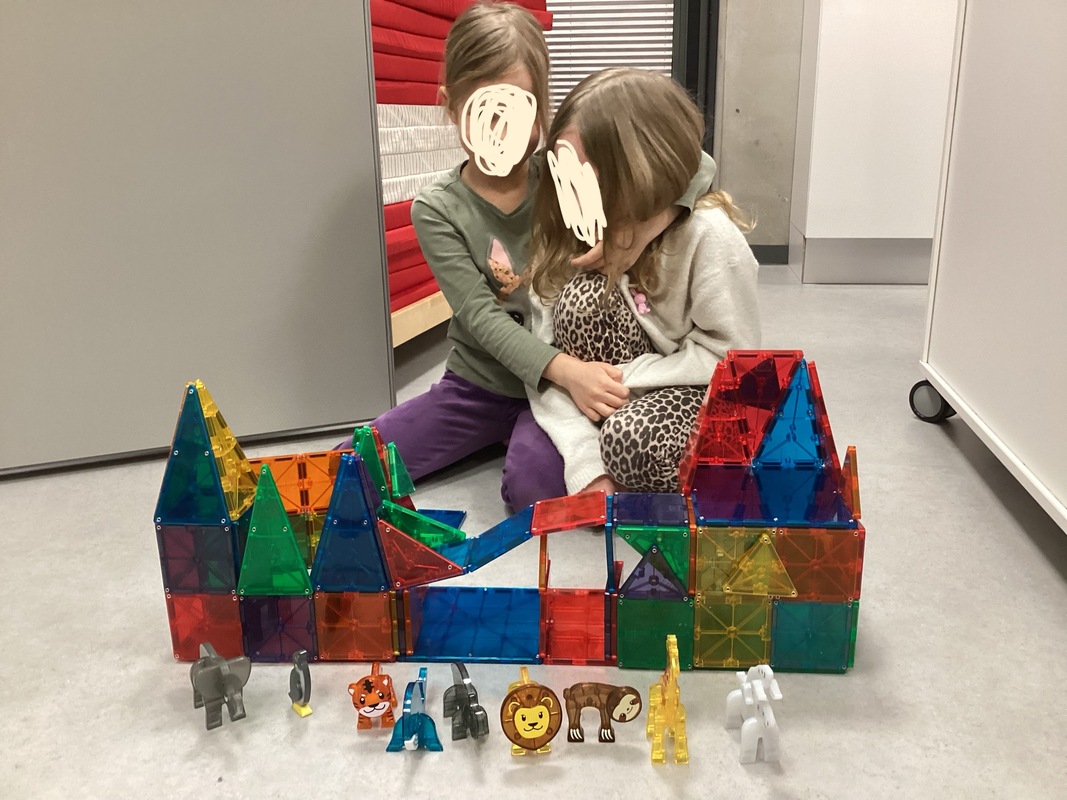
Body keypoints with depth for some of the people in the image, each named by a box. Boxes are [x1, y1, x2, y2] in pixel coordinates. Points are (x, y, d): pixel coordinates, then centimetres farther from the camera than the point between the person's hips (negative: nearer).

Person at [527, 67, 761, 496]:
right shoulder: (569, 230, -14)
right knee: (583, 296, -26)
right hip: (625, 393, 4)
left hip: (708, 395, -4)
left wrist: (623, 378, -22)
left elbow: (731, 355, -18)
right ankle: (604, 464, -11)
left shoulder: (707, 233, -24)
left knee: (629, 435, -36)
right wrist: (585, 466, -29)